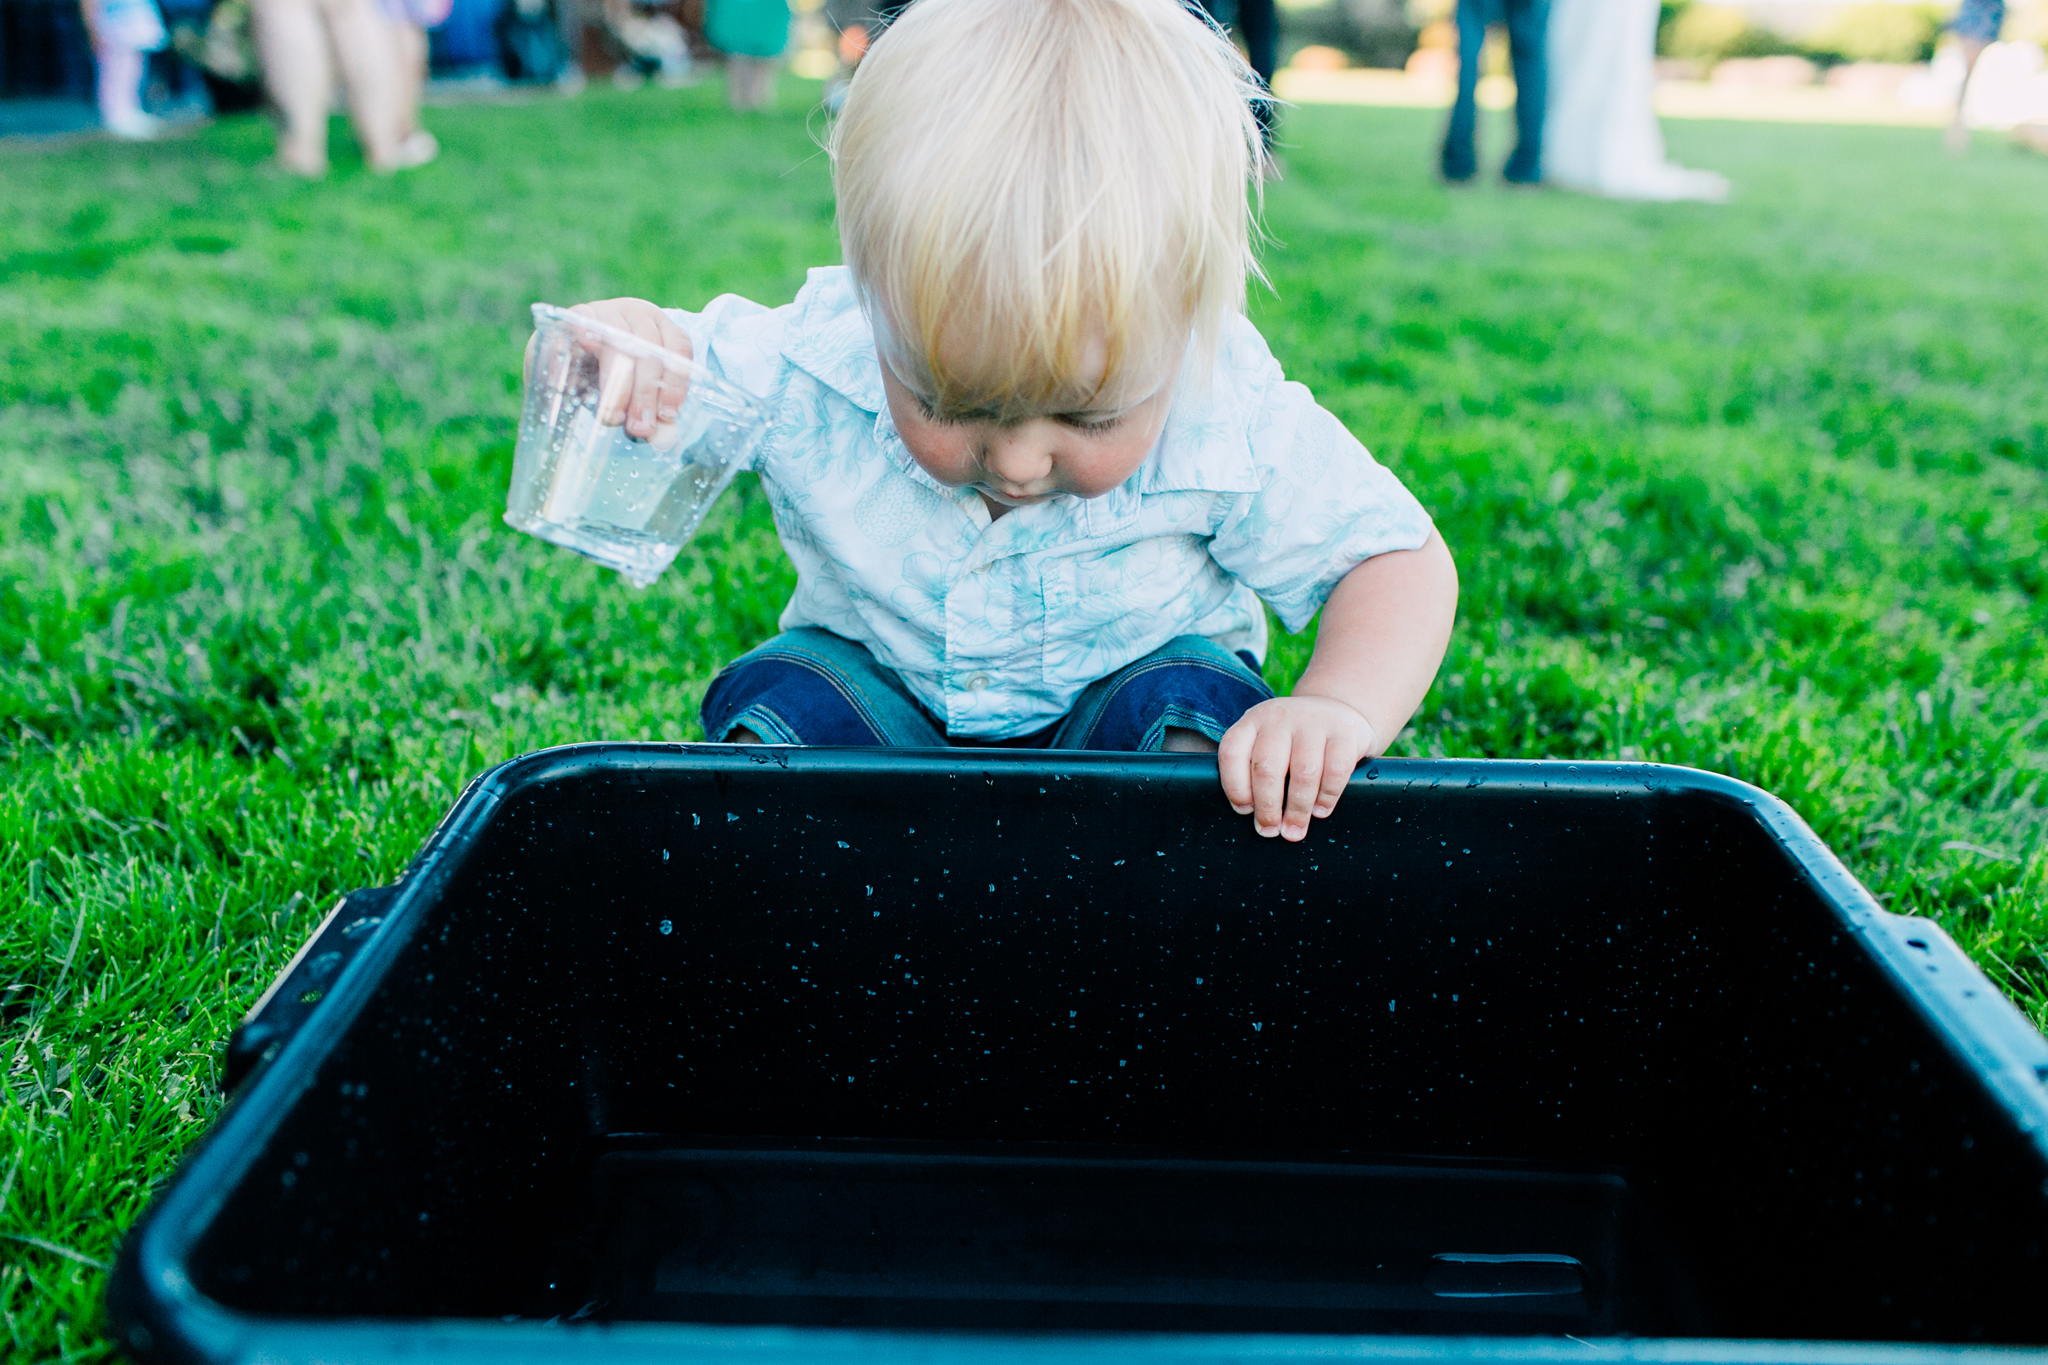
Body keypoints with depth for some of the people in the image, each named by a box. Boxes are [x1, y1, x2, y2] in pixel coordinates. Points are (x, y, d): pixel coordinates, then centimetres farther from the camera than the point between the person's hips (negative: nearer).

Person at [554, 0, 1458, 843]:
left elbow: (1401, 558, -16)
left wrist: (1340, 707, -36)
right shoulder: (813, 366, -25)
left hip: (1113, 706, -1)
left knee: (1195, 705, -30)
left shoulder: (1237, 431, -27)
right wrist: (627, 344, -35)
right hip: (891, 704, 2)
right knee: (771, 700, -25)